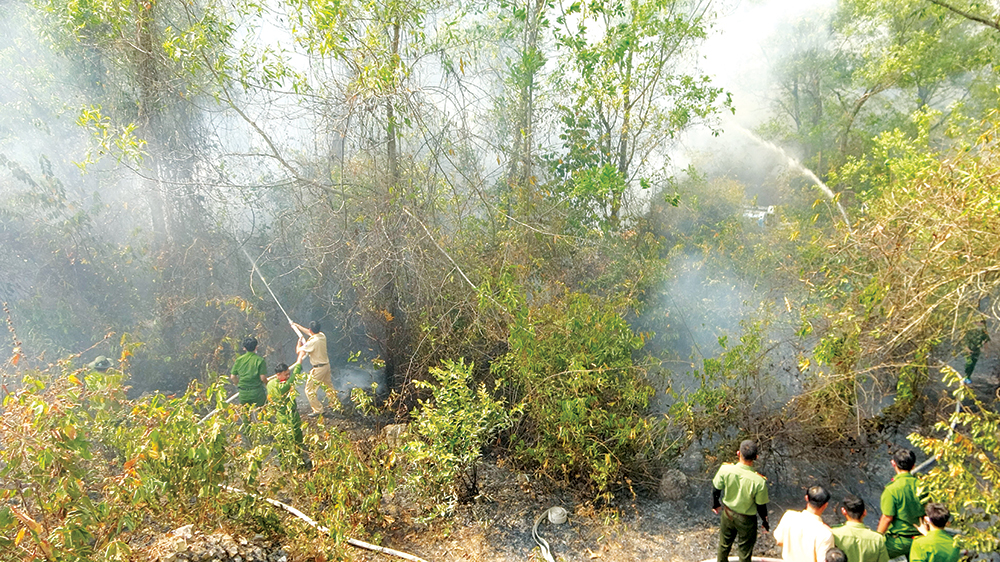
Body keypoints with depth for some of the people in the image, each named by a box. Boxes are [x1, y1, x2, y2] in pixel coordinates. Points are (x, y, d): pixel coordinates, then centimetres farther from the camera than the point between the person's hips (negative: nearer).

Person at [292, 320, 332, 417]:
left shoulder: (313, 342, -27)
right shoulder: (322, 336, -3)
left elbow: (298, 351, -19)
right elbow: (309, 333, 17)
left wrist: (299, 343, 3)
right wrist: (297, 325, 27)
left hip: (318, 368, -9)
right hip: (326, 365, 9)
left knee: (309, 390, 5)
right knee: (328, 386, 28)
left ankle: (318, 410, 11)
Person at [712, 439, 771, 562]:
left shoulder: (725, 470, -26)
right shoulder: (759, 481, -33)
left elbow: (716, 489, -9)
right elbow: (761, 505, -17)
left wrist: (715, 504, 13)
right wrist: (765, 521, 5)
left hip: (727, 514, 3)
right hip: (747, 520, -2)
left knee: (724, 544, 29)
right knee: (745, 552, 23)